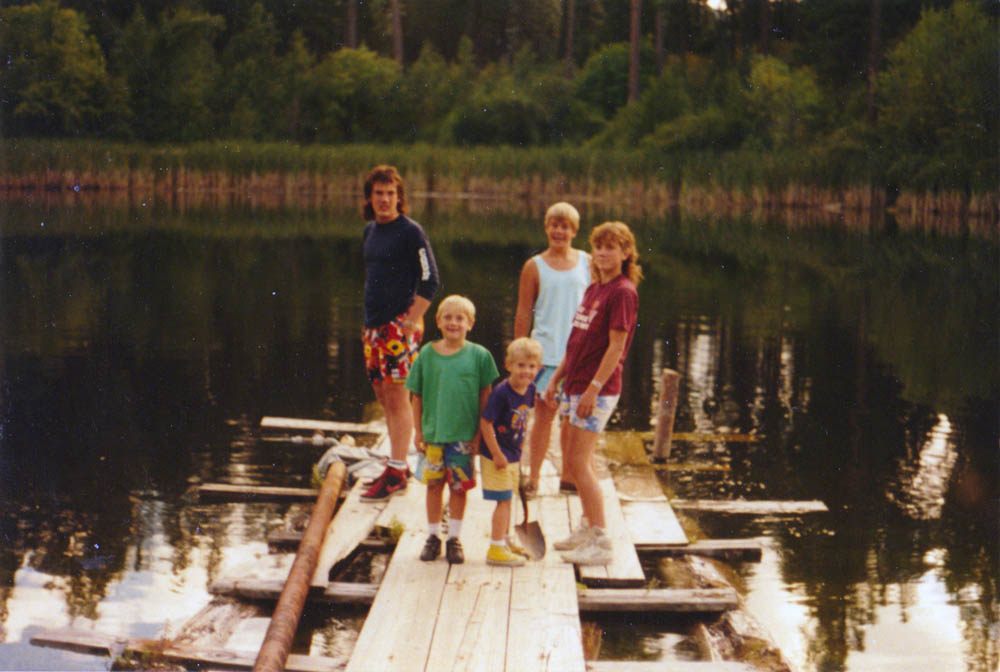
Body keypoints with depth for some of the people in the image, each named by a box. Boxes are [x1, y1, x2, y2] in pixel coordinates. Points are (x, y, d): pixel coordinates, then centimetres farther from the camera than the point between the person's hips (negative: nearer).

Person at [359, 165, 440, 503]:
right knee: (384, 396, 11)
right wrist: (368, 322, 17)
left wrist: (411, 321, -15)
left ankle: (396, 474, -3)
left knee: (397, 397, -6)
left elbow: (429, 280, -11)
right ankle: (397, 465, 20)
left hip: (399, 325, -8)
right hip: (374, 325, 8)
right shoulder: (370, 230, 14)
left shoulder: (410, 232, -9)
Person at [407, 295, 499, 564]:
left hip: (464, 434, -1)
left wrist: (480, 433, -2)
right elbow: (417, 396, 5)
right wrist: (418, 432, 1)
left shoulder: (479, 355, -4)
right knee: (434, 484, 9)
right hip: (432, 432, 1)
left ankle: (454, 539, 21)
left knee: (459, 487, 6)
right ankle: (433, 537, 23)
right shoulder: (427, 354, 0)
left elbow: (485, 396, 1)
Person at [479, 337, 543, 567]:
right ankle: (496, 549, 1)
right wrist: (496, 455, -21)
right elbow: (485, 422, -23)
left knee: (507, 499, 20)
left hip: (513, 455, 8)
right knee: (503, 500, -5)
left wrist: (516, 450, 16)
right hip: (496, 455, -8)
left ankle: (504, 541, 35)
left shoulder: (530, 389, 0)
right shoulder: (501, 393, -24)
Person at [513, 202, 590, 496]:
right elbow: (523, 313, 1)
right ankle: (533, 478, 6)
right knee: (544, 413, -1)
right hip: (547, 351, -2)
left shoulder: (586, 262, 6)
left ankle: (568, 476, 21)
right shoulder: (534, 267, 0)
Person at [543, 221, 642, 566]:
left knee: (579, 462, -11)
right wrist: (557, 378, 19)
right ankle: (587, 528, 29)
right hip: (577, 385, 9)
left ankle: (601, 543, -6)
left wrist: (594, 388, -21)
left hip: (598, 389, -9)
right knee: (574, 462, 15)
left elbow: (616, 346, -17)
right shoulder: (592, 289, 15)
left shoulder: (623, 292, -12)